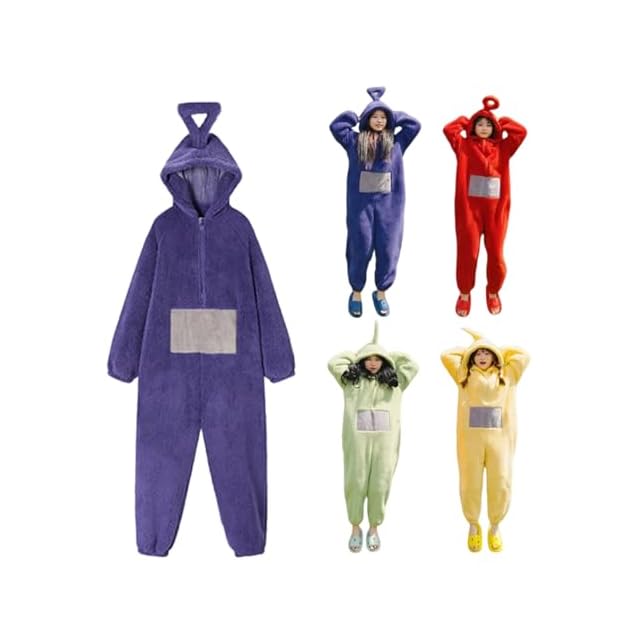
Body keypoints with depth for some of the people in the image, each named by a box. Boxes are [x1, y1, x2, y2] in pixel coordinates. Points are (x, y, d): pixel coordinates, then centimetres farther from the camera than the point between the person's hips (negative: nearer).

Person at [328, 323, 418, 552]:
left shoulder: (394, 382, 13)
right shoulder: (351, 380, 12)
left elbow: (412, 365, 13)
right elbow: (334, 363, 9)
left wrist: (388, 357, 20)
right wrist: (358, 355, 17)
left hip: (385, 441, 1)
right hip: (358, 440, -1)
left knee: (380, 486, 2)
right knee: (356, 484, 0)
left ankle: (374, 529, 19)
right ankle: (355, 529, 17)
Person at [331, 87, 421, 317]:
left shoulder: (396, 142, 9)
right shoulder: (354, 141, 6)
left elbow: (414, 124, 7)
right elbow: (336, 125, 0)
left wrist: (392, 117, 12)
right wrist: (358, 115, 9)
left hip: (388, 205, 1)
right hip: (360, 205, -1)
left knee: (387, 249, 4)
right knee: (360, 249, 2)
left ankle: (381, 292, 21)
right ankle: (356, 292, 20)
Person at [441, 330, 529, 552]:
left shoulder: (506, 375, 16)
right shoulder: (465, 375, 16)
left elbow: (523, 355, 14)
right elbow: (446, 355, 12)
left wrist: (493, 346, 20)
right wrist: (472, 348, 19)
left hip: (499, 438, 0)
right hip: (471, 438, 0)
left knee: (500, 484, -4)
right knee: (470, 484, -1)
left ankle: (495, 528, 15)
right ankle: (473, 526, 20)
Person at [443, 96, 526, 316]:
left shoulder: (502, 148, 10)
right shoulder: (464, 145, 6)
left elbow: (521, 132, -1)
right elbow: (449, 129, -6)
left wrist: (502, 122, 12)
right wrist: (466, 121, 9)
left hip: (495, 209, 1)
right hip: (469, 208, -1)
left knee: (496, 254, 4)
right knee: (468, 253, 0)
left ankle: (493, 292, 27)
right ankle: (464, 294, 19)